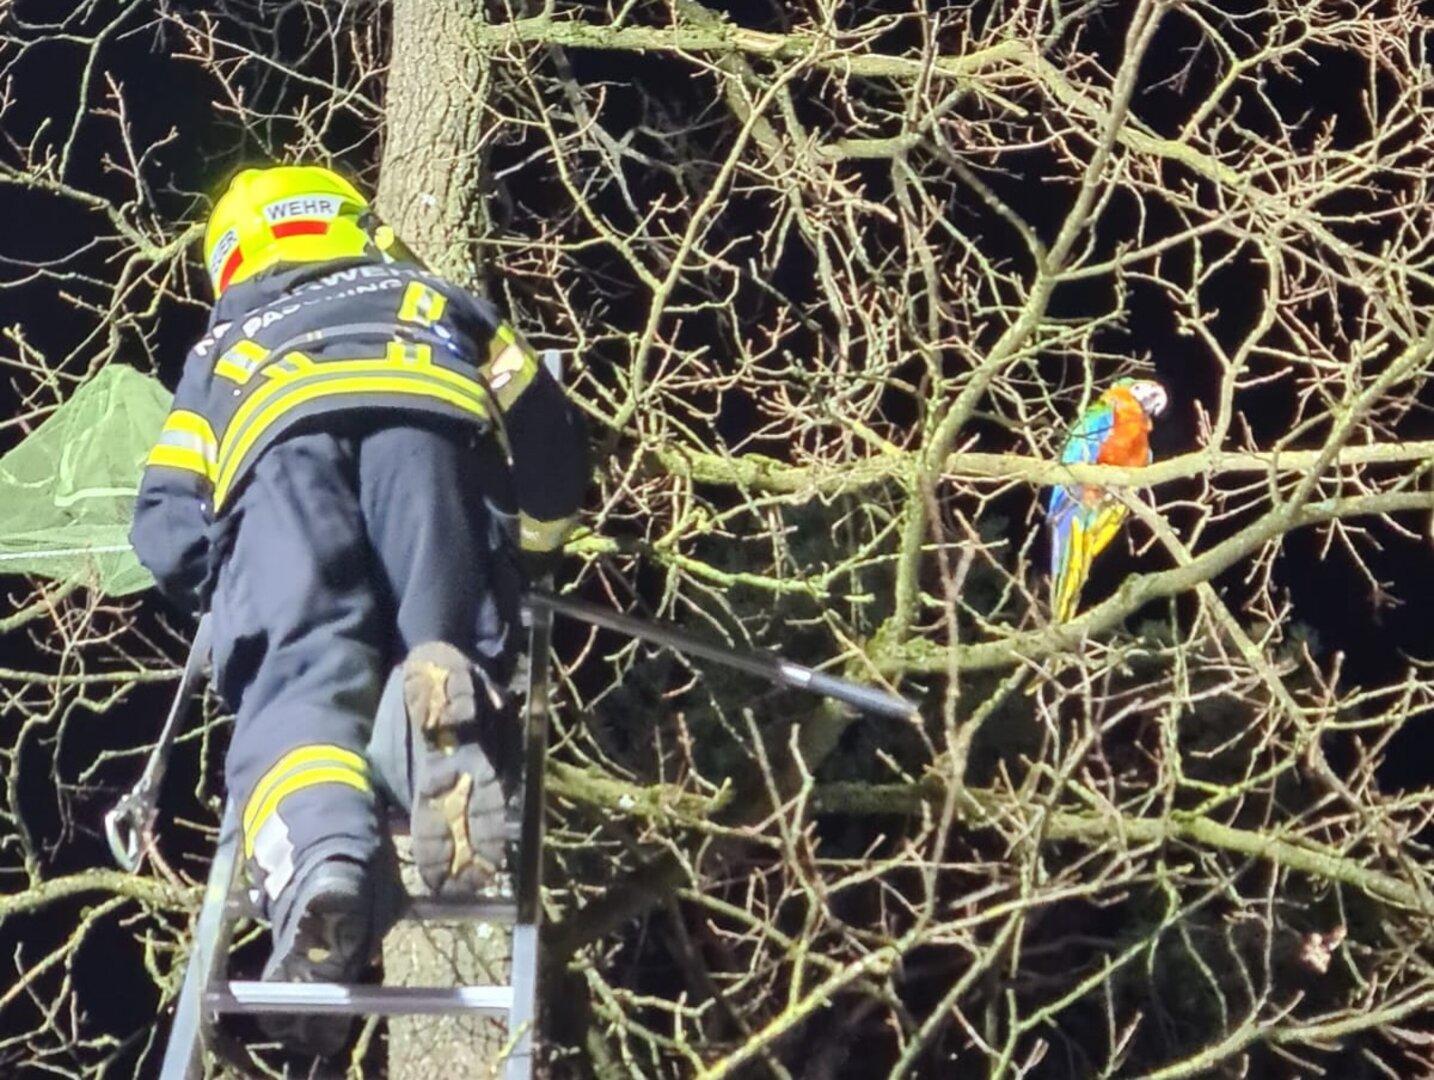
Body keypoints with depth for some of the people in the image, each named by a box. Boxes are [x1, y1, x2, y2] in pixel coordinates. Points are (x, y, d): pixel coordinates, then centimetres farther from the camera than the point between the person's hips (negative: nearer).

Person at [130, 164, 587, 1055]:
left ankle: (321, 860, -50)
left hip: (281, 438, 0)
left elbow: (168, 531, 28)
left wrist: (231, 587, 43)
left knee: (302, 672, -18)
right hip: (426, 425, 0)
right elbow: (548, 431, 37)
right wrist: (538, 533, 55)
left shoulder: (222, 348, 43)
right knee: (445, 647, -11)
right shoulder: (433, 299, 45)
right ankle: (441, 698, -50)